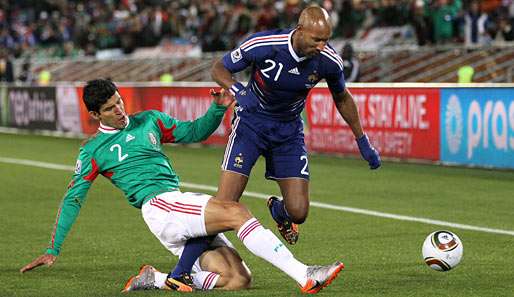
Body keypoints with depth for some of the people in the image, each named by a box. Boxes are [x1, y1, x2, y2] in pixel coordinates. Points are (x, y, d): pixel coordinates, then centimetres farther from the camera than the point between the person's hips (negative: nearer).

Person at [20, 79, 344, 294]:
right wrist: (53, 249, 7)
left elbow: (194, 132, 27)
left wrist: (218, 109, 7)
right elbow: (73, 199, 10)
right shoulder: (92, 151, 8)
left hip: (184, 210, 7)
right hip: (159, 206, -7)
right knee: (237, 212, -26)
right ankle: (303, 274, -36)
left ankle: (157, 280, 0)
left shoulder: (150, 121, 21)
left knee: (238, 279, -8)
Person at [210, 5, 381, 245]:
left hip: (289, 129, 3)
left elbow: (342, 99, 5)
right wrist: (236, 89, -31)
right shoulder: (262, 45, -26)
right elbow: (219, 69, -10)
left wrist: (363, 142, 11)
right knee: (225, 204, -16)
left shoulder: (329, 61, -17)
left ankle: (278, 210, 32)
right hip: (252, 120, -2)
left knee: (298, 212, -6)